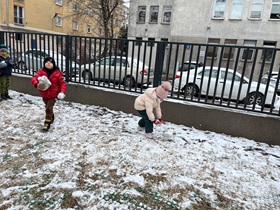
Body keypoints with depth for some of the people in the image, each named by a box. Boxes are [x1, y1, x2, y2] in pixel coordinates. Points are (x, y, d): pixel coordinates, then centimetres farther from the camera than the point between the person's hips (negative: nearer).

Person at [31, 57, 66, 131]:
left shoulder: (57, 73, -10)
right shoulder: (41, 71, -5)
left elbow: (62, 83, -5)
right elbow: (34, 78, -17)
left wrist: (62, 92, -20)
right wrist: (37, 84, -40)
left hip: (53, 94, -4)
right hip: (44, 94, 4)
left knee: (49, 108, -9)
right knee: (48, 107, 22)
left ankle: (47, 123, 2)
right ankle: (51, 117, 48)